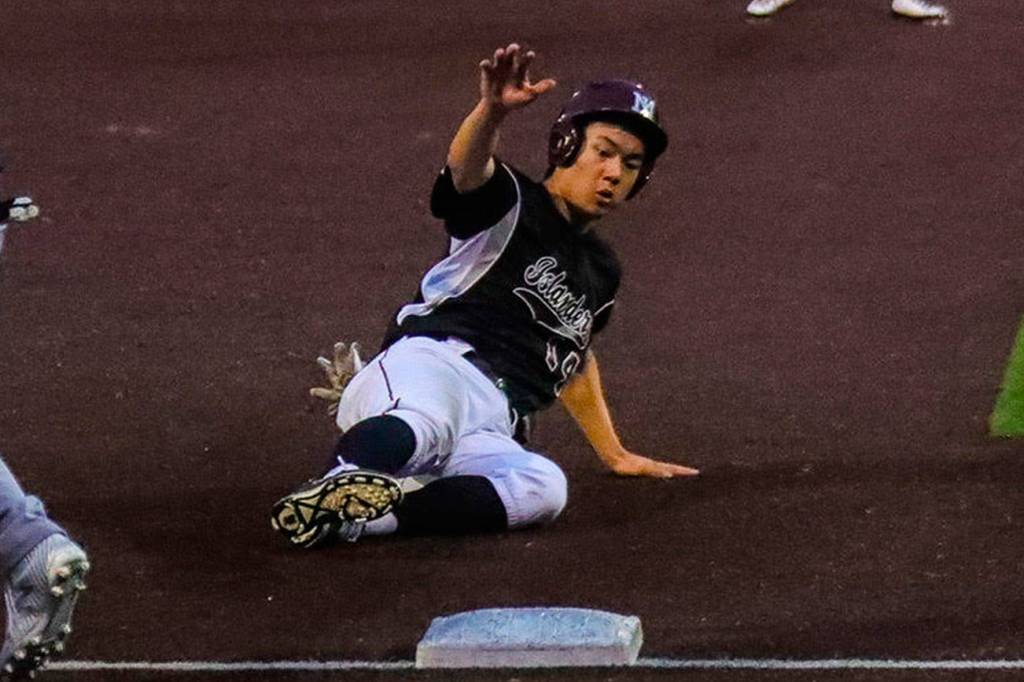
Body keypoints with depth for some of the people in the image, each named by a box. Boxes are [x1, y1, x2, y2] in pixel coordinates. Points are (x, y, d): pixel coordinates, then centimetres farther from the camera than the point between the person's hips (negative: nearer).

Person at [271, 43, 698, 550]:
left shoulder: (600, 271, 31)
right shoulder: (509, 206, 8)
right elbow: (467, 165, -16)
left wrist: (615, 455, 49)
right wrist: (493, 110, -40)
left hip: (488, 440, 5)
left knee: (543, 487, -32)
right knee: (423, 428, -42)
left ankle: (356, 516, -45)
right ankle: (331, 490, -71)